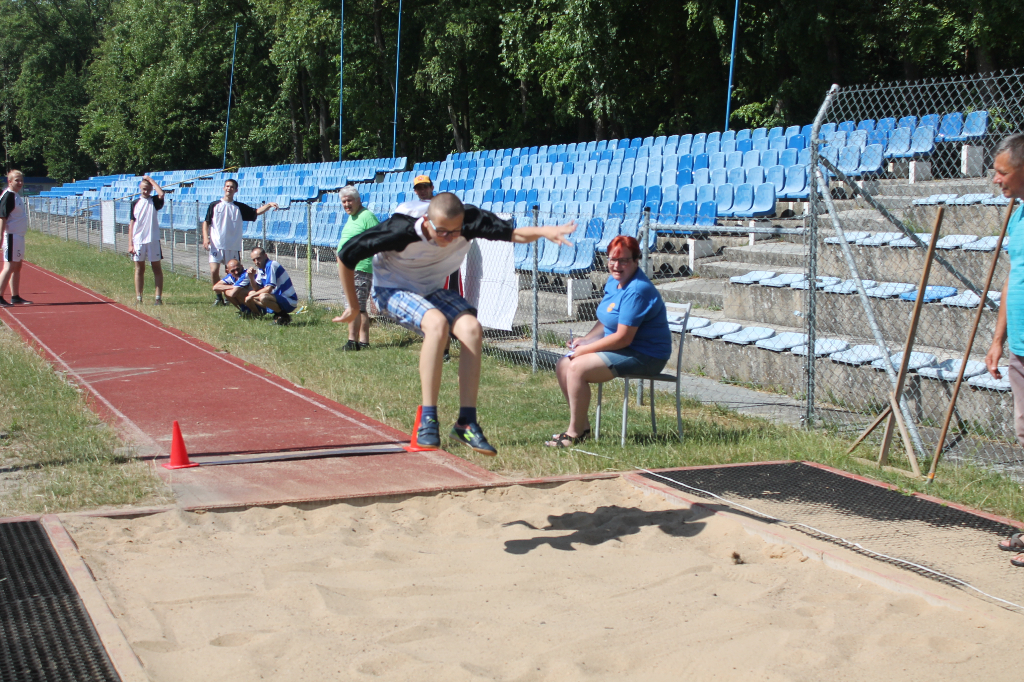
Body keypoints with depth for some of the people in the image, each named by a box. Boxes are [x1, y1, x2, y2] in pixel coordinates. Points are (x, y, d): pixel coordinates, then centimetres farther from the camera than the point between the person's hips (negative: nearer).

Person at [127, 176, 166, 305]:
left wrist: (151, 180, -10)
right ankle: (138, 298, 11)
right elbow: (131, 223, 7)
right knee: (139, 269, 7)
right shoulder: (135, 203, 8)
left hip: (153, 239, -2)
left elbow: (161, 193, -22)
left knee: (157, 268, 0)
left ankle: (158, 297, 2)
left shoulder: (154, 201, 3)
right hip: (138, 240, 2)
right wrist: (130, 243, 1)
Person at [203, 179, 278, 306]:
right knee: (214, 271, -10)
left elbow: (256, 212, 0)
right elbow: (206, 222, 9)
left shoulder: (240, 207, 7)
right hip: (216, 245, -1)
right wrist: (206, 237, -4)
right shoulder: (214, 205, 7)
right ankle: (219, 297, 7)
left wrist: (269, 205, -16)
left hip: (233, 247, 1)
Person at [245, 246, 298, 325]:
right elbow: (256, 289, 11)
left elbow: (269, 289, -22)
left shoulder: (271, 265, -17)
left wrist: (252, 295, -14)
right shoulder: (260, 269, 11)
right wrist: (251, 277, -5)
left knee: (263, 297, -36)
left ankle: (283, 316, -16)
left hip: (289, 302, -9)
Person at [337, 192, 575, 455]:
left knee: (472, 329, -23)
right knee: (437, 323, -34)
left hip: (433, 290, 5)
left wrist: (542, 231, -41)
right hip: (393, 289, -4)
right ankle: (427, 421, -28)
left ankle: (466, 422, -17)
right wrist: (353, 305, -10)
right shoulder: (401, 231, -32)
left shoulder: (469, 221, -24)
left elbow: (514, 234, -18)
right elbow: (347, 254, -21)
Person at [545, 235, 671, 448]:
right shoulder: (614, 282, 8)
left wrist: (585, 350, -17)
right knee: (562, 366, 3)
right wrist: (585, 339, 3)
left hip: (644, 356, -10)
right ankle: (583, 426, 9)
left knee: (577, 368, -23)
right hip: (619, 348, 10)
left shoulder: (637, 291, -23)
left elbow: (623, 338, -25)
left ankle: (575, 433, -13)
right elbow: (606, 321, 21)